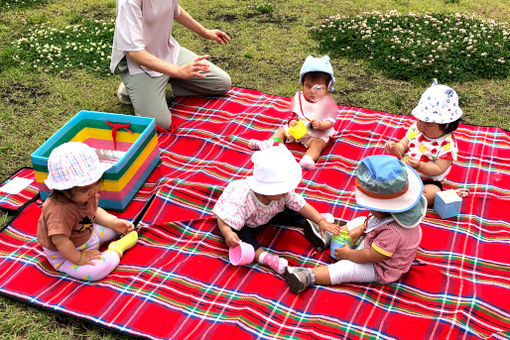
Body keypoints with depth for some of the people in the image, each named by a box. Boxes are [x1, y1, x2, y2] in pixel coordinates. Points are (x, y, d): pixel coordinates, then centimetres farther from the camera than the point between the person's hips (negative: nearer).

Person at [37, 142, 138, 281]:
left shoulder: (86, 194, -10)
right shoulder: (60, 210, -39)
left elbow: (95, 211, 10)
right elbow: (60, 241, -40)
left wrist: (115, 223, 0)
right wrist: (78, 259, -31)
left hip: (87, 234, 9)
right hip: (65, 255, -9)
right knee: (98, 269, -28)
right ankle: (116, 252, -4)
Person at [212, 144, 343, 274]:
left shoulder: (283, 192, -26)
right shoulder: (243, 200, -43)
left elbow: (302, 206, -19)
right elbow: (223, 220, -43)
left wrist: (321, 221, -26)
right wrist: (228, 234, -62)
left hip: (265, 216, 6)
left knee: (284, 211, -10)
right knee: (240, 234, -34)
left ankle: (309, 224, 4)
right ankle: (263, 256, -39)